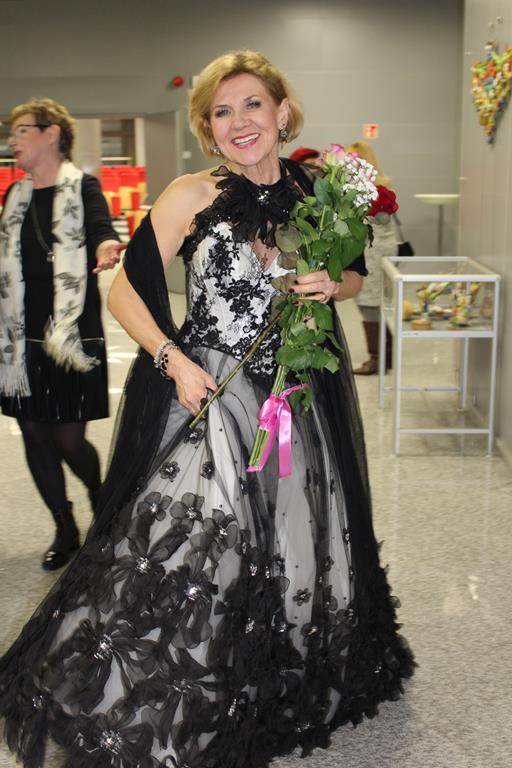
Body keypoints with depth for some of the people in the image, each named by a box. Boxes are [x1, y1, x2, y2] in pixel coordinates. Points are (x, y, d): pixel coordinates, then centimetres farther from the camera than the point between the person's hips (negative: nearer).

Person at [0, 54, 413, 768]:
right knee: (190, 549, -7)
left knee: (294, 550, 16)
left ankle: (282, 697, 42)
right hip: (205, 393, -4)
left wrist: (334, 286, -6)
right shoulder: (191, 196, -9)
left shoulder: (312, 190, 2)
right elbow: (125, 292, -8)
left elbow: (353, 273, 16)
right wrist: (174, 361, -18)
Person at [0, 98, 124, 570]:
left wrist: (106, 247, -48)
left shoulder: (82, 188, -5)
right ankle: (66, 532, 24)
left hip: (73, 335, -6)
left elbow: (99, 225, -26)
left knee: (69, 439, -4)